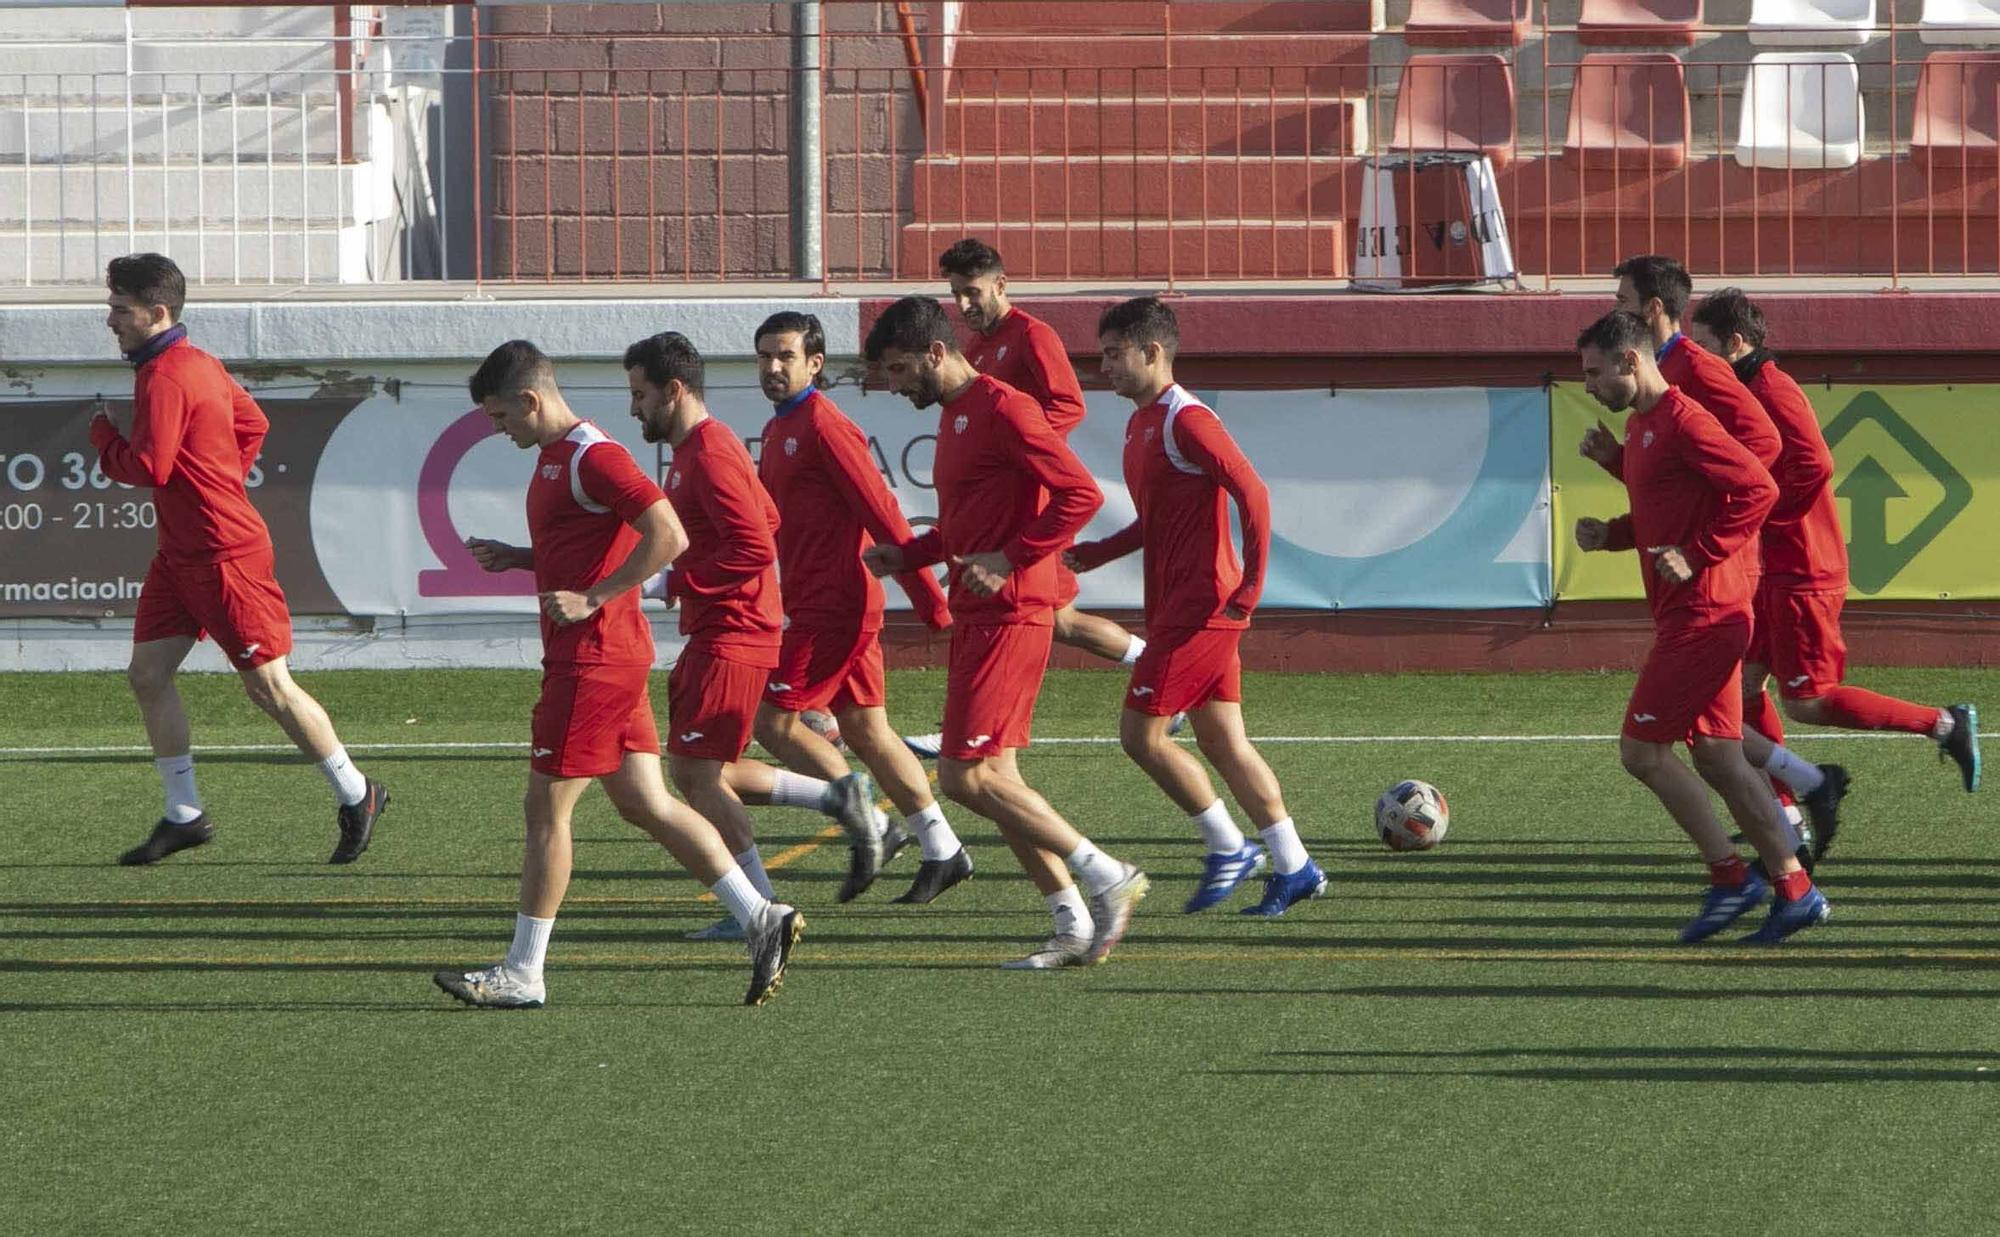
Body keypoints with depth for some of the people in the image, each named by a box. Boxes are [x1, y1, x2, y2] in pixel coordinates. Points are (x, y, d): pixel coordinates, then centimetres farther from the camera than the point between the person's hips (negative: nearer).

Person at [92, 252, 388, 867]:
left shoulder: (164, 378, -20)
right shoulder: (199, 364, 12)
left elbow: (148, 467, -25)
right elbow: (252, 424, 24)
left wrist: (104, 435, -7)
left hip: (225, 556, -10)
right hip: (180, 555, 10)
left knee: (268, 685, -2)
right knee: (147, 673, 5)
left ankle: (356, 796, 10)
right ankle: (184, 815, 10)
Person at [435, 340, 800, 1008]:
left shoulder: (592, 457, -15)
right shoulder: (553, 457, 17)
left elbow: (667, 536, -23)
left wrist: (592, 599, -22)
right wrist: (516, 558, 13)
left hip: (592, 659, -10)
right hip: (612, 658, 10)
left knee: (546, 807, -4)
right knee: (645, 802, 8)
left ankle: (522, 974, 1)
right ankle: (761, 918, 6)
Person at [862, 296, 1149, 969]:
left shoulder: (1002, 410, -13)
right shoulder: (954, 415, 17)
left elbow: (1081, 494, -20)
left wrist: (1010, 559, -21)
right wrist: (907, 555, 13)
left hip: (1008, 617, -10)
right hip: (975, 617, 10)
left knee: (967, 775, -12)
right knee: (994, 778, 8)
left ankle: (1107, 877, -6)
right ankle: (1074, 926, 11)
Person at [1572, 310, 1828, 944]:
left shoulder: (1683, 422, -15)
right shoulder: (1641, 425, 17)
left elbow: (1757, 489, -22)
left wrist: (1698, 556, -21)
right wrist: (1610, 534, 9)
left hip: (1701, 618, -10)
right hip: (1694, 618, 10)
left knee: (1642, 750, -7)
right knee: (1718, 757, 9)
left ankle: (1731, 877, -2)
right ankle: (1792, 887, 10)